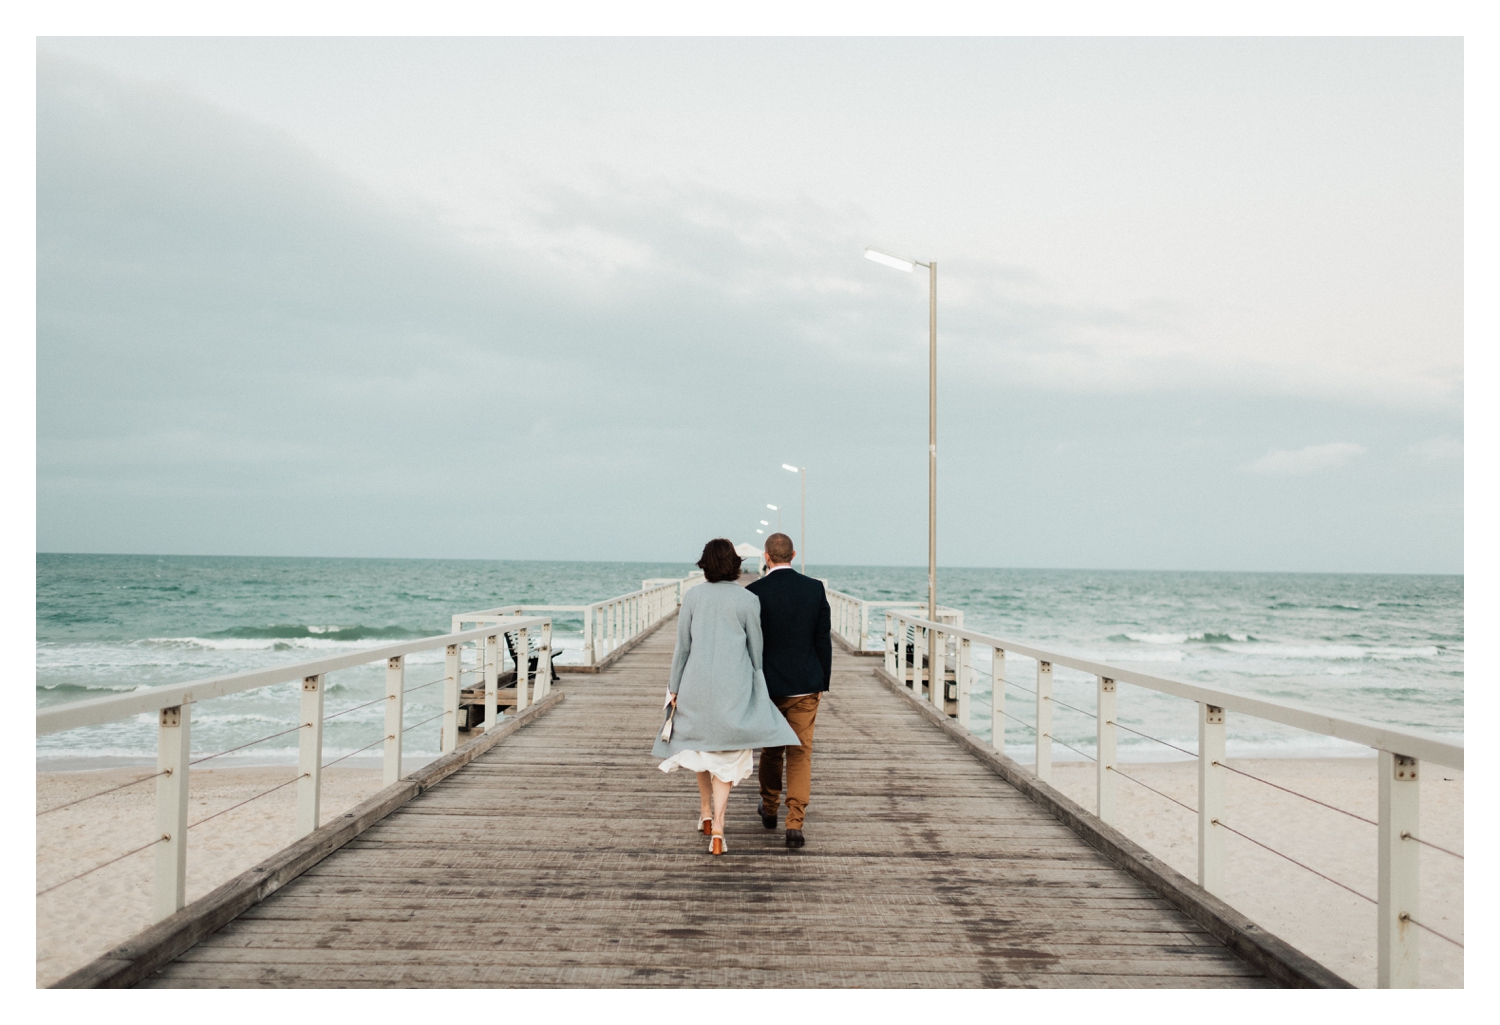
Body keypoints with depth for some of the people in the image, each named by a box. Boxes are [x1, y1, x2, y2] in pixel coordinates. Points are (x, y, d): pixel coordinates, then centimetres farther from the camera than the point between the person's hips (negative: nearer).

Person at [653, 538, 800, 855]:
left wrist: (674, 687, 9)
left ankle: (705, 813, 34)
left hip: (697, 681, 2)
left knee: (703, 743, 25)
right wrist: (758, 691, 12)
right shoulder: (749, 601, -4)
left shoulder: (692, 596, 0)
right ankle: (717, 829, -8)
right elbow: (755, 650, 1)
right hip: (734, 686, -2)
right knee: (727, 756, 4)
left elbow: (683, 646, 1)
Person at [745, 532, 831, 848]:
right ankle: (794, 823, -6)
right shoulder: (815, 588, -3)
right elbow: (823, 640, 1)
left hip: (768, 685, -1)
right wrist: (822, 684, 10)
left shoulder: (754, 592, -9)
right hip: (805, 686, 1)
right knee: (800, 753, 4)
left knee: (771, 751, 18)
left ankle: (770, 810, 36)